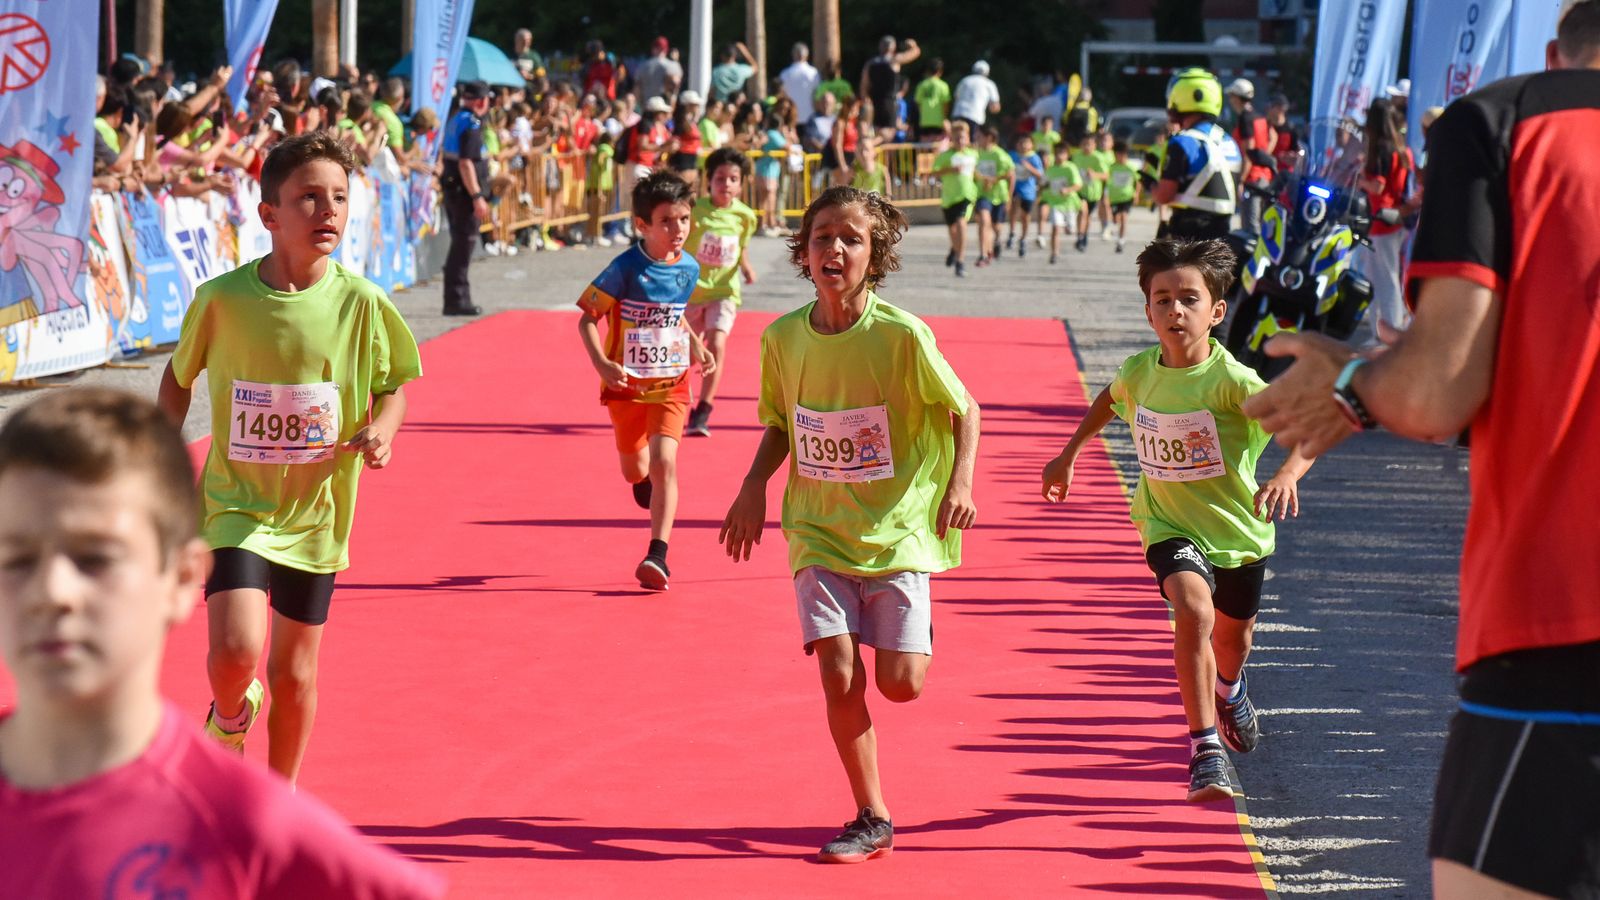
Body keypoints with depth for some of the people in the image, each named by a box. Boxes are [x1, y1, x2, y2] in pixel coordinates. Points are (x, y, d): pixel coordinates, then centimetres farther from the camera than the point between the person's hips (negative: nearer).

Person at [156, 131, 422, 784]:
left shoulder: (361, 303, -9)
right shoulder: (221, 299, -11)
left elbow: (392, 386, 6)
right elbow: (179, 376, 7)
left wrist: (380, 431, -15)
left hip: (315, 510, 2)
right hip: (236, 503, -2)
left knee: (294, 670, 11)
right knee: (235, 650, -19)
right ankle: (230, 714, 17)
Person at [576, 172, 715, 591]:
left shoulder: (689, 269, -2)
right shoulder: (625, 269, -17)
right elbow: (587, 319, -12)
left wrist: (697, 348, 5)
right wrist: (601, 363, -26)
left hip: (671, 384, 1)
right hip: (627, 385, -1)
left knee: (664, 463, -16)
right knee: (635, 471, 15)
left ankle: (657, 555, -16)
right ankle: (647, 481, 54)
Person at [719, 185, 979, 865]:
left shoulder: (902, 335, -15)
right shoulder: (783, 337, -3)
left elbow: (963, 408, -2)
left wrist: (960, 482, -17)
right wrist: (754, 487, -1)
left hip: (897, 528, -2)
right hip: (820, 530, 2)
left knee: (900, 683, -7)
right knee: (839, 674, -10)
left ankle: (917, 630, 31)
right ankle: (872, 820, 5)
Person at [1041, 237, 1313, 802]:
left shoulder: (1231, 380, -23)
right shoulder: (1138, 374, -10)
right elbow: (1108, 401, 17)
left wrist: (1287, 474, -50)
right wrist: (1069, 455, 20)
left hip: (1238, 528, 0)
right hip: (1170, 527, 0)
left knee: (1233, 636, 22)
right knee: (1194, 610, -28)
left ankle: (1229, 689, 60)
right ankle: (1205, 747, -23)